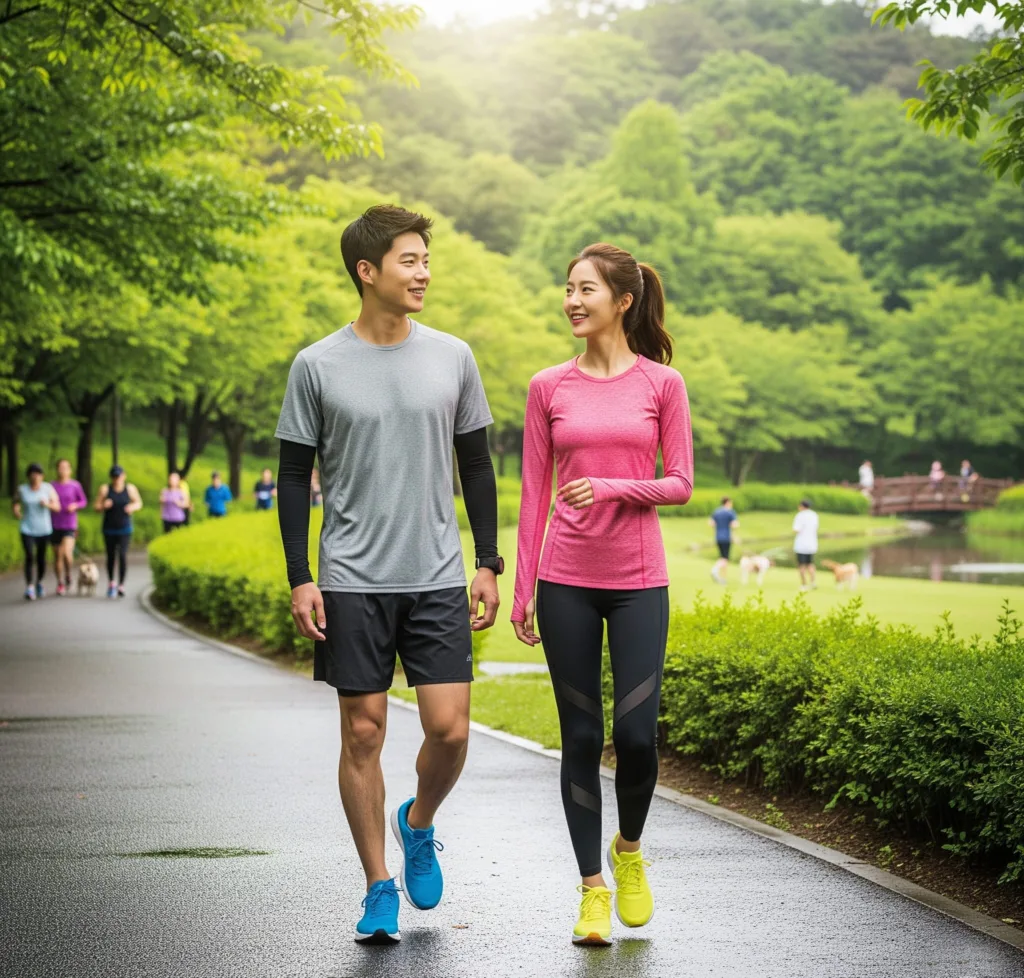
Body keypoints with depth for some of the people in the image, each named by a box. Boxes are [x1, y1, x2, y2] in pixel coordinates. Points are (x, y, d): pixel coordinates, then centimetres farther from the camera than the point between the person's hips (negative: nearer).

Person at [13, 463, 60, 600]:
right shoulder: (22, 489, -3)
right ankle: (29, 587, -10)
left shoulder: (48, 488, -3)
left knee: (41, 557, 9)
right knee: (29, 557, -14)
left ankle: (39, 582, 33)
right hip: (27, 529, -1)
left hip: (44, 530, 1)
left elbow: (57, 506, -2)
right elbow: (16, 502, 13)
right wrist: (16, 510, -8)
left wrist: (48, 504, -23)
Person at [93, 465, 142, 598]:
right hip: (109, 529, 1)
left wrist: (133, 507, -11)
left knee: (123, 555, -15)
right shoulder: (105, 489, -4)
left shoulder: (130, 488, -2)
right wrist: (103, 506, -24)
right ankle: (111, 582, 33)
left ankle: (121, 586, -10)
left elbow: (139, 503, 10)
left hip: (125, 528, -1)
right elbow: (97, 508, -2)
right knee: (111, 556, 10)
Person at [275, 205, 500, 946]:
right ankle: (380, 888, 14)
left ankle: (419, 825, 26)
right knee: (363, 732, 1)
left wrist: (488, 564, 7)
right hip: (353, 582, -2)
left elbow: (476, 467, 12)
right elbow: (295, 477, 3)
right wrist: (300, 579, -4)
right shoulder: (318, 367, -1)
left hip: (438, 579, 2)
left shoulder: (452, 357, 6)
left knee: (451, 730, -5)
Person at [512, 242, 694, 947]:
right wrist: (523, 587, 5)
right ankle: (593, 889, 12)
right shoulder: (548, 388, 5)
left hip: (639, 578, -1)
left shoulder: (662, 383, 2)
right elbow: (534, 493, 7)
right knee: (581, 737, 3)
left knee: (636, 734, -6)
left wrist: (613, 488, -16)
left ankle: (629, 852, 23)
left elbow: (681, 484, 1)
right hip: (567, 580, 1)